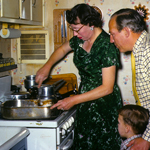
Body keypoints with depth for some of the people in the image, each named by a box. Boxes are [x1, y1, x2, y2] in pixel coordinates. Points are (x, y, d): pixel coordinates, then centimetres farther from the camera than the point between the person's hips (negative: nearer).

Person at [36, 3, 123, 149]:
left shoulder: (107, 46, -21)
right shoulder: (80, 40, 0)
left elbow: (107, 87, -23)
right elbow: (63, 49, 24)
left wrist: (74, 100, -23)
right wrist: (47, 66, 6)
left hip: (104, 106, -7)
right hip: (85, 104, 7)